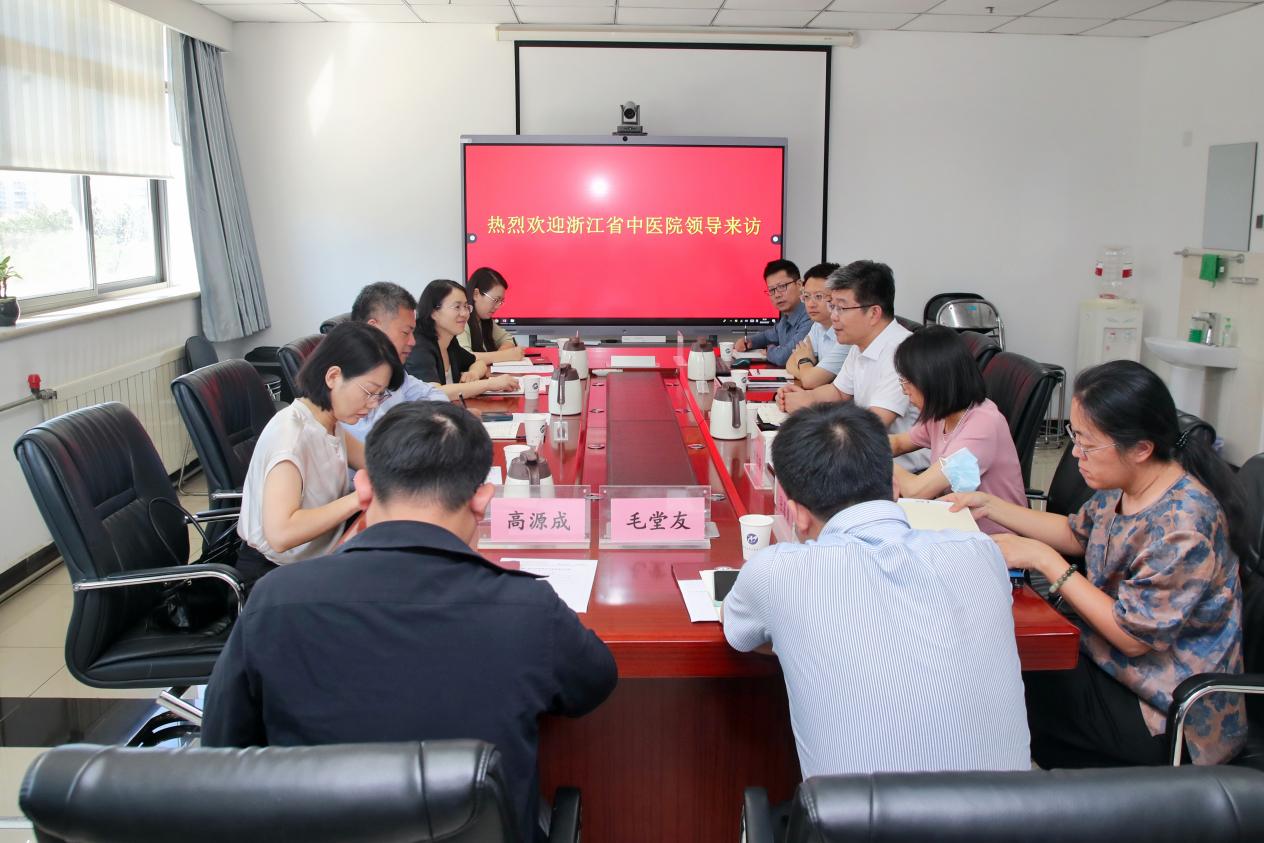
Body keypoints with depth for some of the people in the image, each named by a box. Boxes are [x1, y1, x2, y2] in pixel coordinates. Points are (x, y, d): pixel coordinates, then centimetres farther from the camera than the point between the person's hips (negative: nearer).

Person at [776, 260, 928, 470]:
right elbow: (840, 392, 23)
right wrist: (804, 395, 2)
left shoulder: (899, 352, -23)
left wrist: (809, 407, -16)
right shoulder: (860, 346, 7)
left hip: (903, 467, -8)